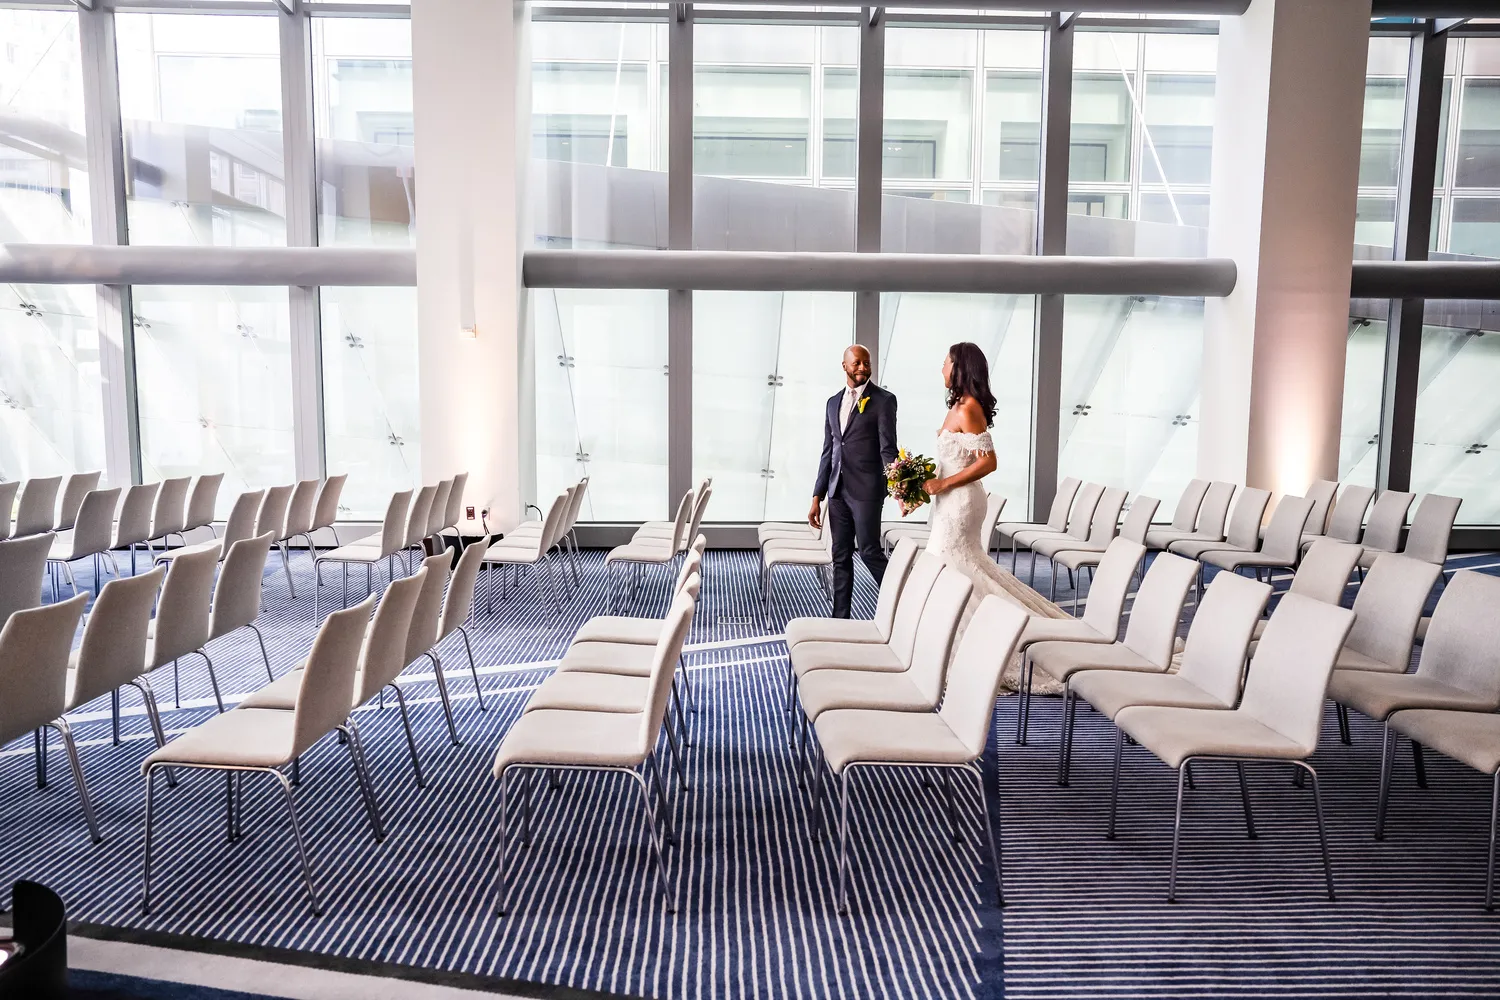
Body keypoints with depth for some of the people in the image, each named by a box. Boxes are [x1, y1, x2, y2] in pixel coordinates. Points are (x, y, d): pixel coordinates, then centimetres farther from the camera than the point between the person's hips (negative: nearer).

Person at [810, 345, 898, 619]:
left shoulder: (883, 400, -3)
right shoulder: (833, 403, 15)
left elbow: (887, 448, -10)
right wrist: (817, 496, 13)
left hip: (866, 489, -6)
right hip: (837, 490, 6)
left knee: (869, 552, -5)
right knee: (841, 556, 10)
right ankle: (840, 618, 17)